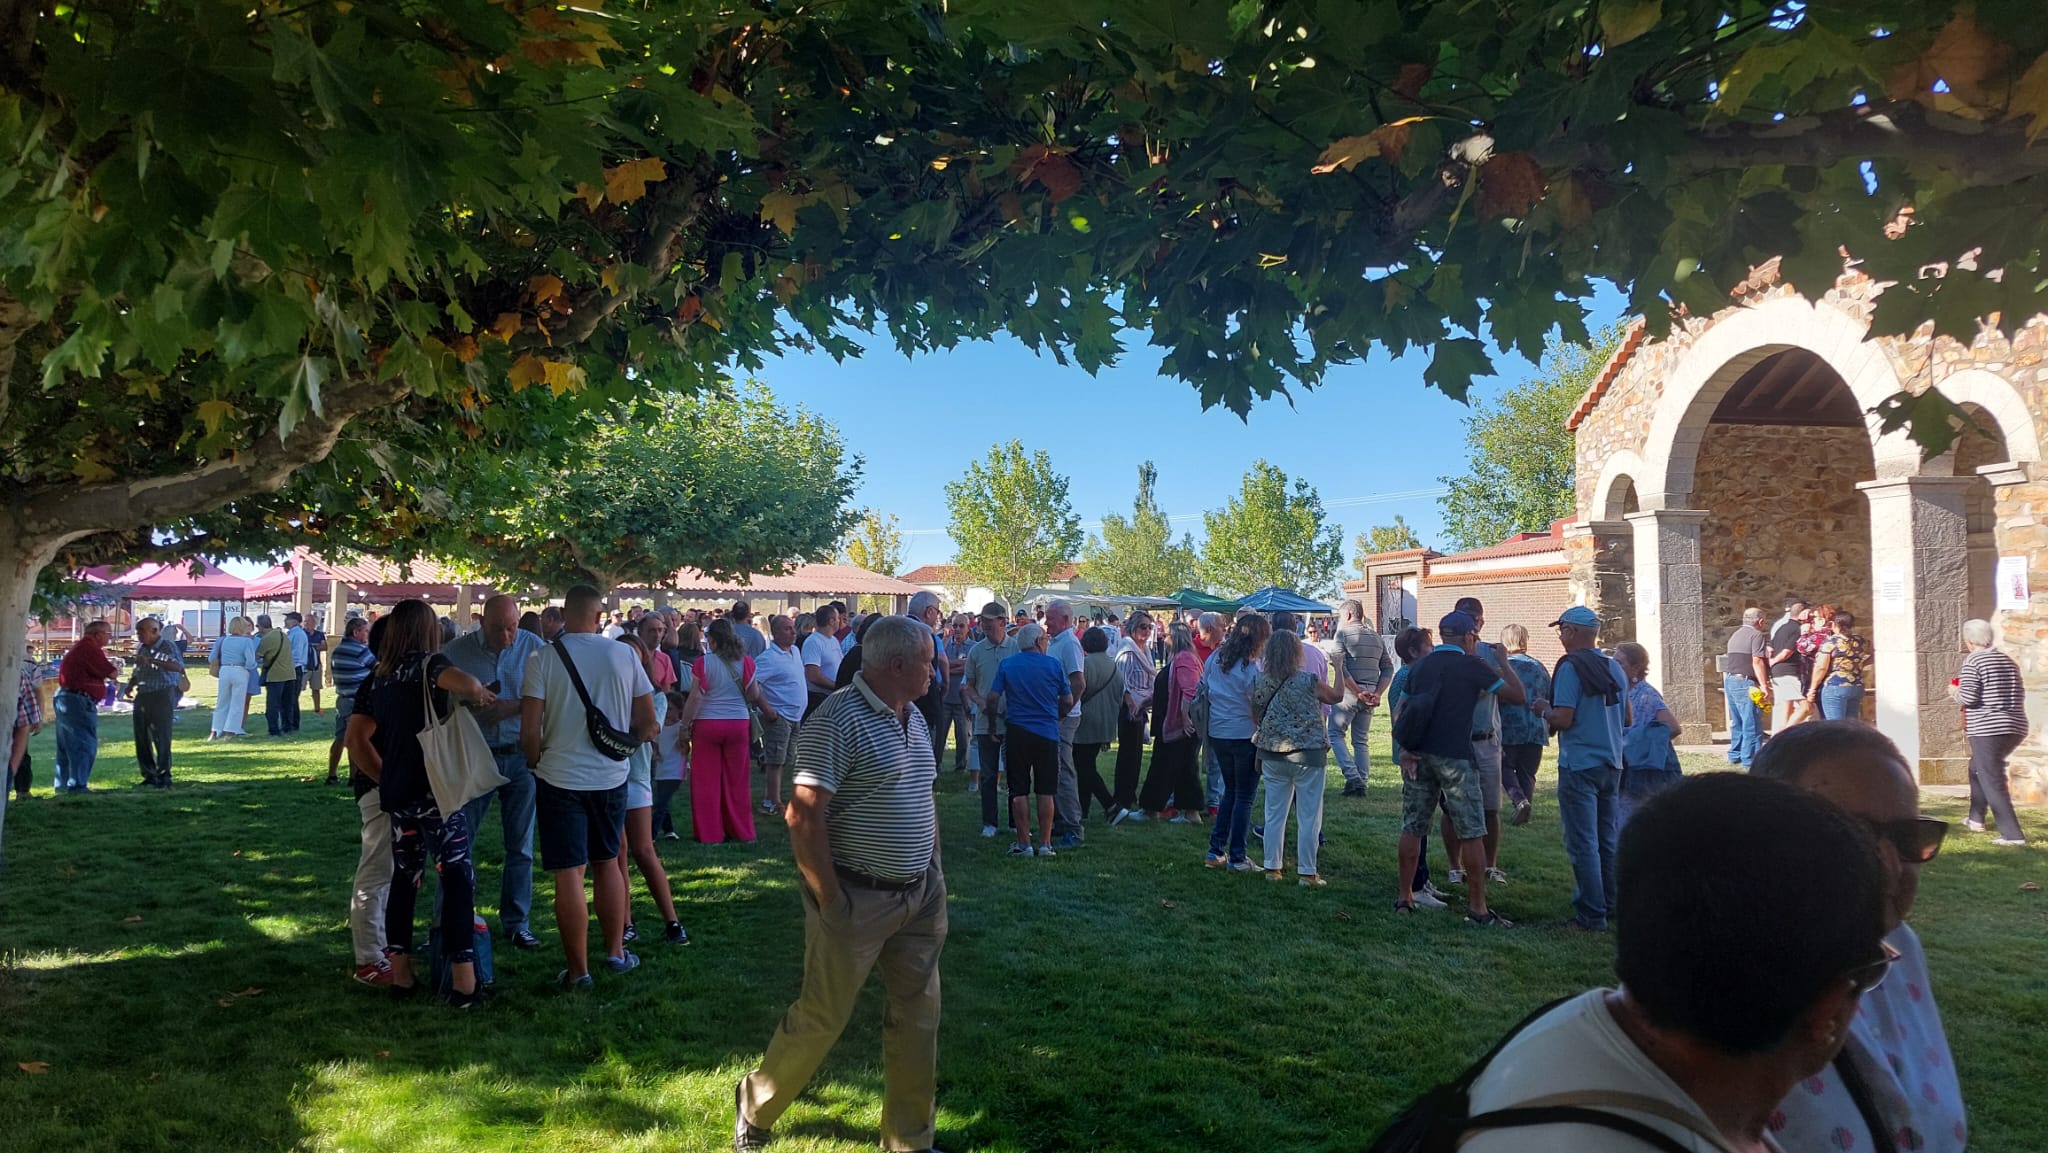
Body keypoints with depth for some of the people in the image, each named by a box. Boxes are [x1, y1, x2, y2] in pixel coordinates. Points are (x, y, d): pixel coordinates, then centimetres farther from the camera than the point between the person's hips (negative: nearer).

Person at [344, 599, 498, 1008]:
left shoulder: (378, 679, 14)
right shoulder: (426, 663, -7)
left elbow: (356, 741, 13)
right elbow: (465, 684, -29)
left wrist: (387, 778, 17)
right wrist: (481, 694, -9)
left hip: (396, 795, 7)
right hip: (434, 789, -7)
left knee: (404, 878, 16)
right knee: (458, 879, -2)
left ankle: (400, 974, 22)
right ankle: (464, 983, -4)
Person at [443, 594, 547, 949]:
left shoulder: (534, 648, -2)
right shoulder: (457, 650, -3)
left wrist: (516, 706, -18)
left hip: (520, 757, 1)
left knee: (520, 846, 8)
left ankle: (516, 923, 20)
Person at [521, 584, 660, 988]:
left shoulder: (543, 658, -9)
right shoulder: (623, 655, -3)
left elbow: (529, 730, -12)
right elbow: (647, 720, 2)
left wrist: (535, 763, 7)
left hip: (559, 777, -3)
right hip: (611, 776, 3)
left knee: (569, 874, 3)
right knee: (606, 863, 20)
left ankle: (578, 970, 9)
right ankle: (615, 952, 27)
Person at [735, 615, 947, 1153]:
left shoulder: (914, 719, 9)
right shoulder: (838, 720, -18)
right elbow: (804, 815, -20)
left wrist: (934, 873, 14)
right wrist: (829, 899, -18)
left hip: (919, 896, 8)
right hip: (858, 899, -7)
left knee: (917, 1018, 11)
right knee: (822, 1017, 6)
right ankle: (756, 1108, 31)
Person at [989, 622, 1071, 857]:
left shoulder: (1006, 664, 1)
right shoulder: (1055, 665, 0)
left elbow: (993, 698, -4)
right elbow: (1068, 701, 3)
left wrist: (1001, 714, 15)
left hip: (1016, 732, 0)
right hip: (1048, 732, 0)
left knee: (1019, 791, 5)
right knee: (1045, 791, 6)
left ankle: (1023, 843, 7)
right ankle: (1045, 844, 8)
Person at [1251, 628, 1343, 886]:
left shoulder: (1261, 683, -2)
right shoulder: (1309, 681, -13)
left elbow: (1255, 717, 8)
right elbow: (1337, 696, 5)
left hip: (1272, 755, 4)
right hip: (1307, 755, -4)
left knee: (1274, 814, 13)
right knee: (1309, 817, 5)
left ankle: (1272, 868, 19)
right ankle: (1307, 873, 9)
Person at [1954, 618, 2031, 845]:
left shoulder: (1972, 661, -8)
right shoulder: (2008, 661, 12)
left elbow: (1968, 697, -15)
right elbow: (2019, 695, 15)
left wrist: (1955, 692, 5)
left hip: (1987, 729, -8)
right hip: (2016, 727, 8)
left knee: (1993, 782, -6)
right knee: (1977, 768, 26)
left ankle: (2013, 834, -12)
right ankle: (1976, 819, 33)